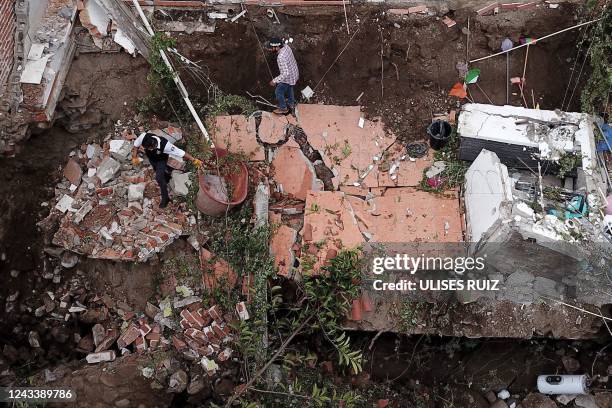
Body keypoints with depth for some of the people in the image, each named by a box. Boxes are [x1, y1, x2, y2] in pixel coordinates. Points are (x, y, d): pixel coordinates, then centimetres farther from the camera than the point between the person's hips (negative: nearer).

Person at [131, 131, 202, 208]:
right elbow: (135, 145, -17)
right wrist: (134, 157, -24)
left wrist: (194, 160, -40)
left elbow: (181, 153, -40)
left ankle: (165, 198, 7)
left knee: (159, 178, -14)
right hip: (151, 158, 4)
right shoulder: (143, 137, -39)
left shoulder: (165, 145, -46)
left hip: (161, 160, -4)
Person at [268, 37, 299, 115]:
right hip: (294, 73, 8)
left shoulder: (281, 57, -40)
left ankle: (283, 108, 36)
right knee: (289, 88, 34)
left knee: (279, 92, 16)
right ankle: (291, 103, 56)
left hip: (289, 77, -8)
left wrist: (274, 81, -33)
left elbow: (285, 74, -39)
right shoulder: (286, 46, -16)